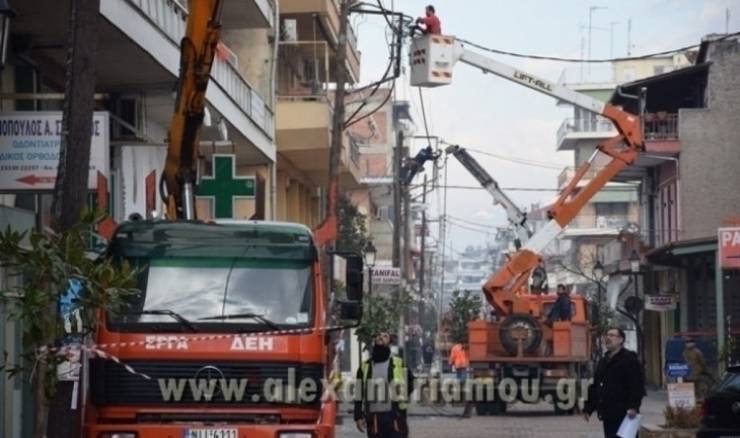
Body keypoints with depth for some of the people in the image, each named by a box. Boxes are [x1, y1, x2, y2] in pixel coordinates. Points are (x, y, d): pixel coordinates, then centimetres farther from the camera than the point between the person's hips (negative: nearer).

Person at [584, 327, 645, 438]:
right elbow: (595, 387, 23)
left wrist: (633, 406, -25)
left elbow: (637, 386, -15)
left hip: (623, 415, -8)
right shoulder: (603, 361, 20)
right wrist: (588, 408, 18)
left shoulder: (629, 360, -6)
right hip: (608, 415, 8)